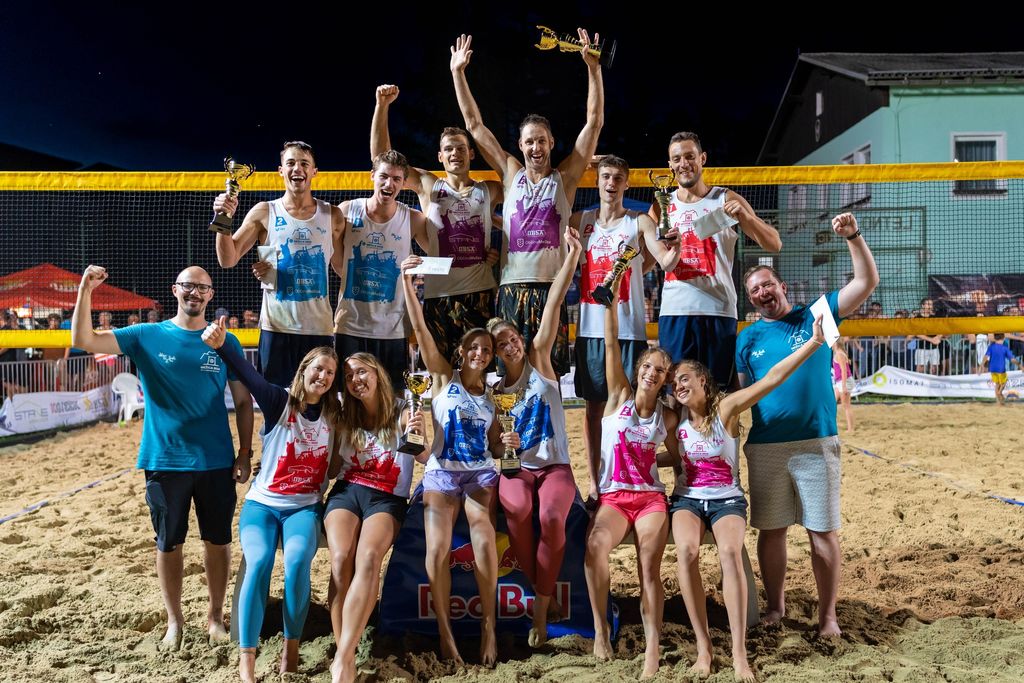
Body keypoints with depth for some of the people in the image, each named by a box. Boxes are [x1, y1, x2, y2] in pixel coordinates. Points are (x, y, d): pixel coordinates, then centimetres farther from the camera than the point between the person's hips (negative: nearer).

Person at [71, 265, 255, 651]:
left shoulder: (225, 343, 2)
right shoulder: (147, 336, 1)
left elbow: (243, 402, 5)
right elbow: (84, 341, -8)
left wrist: (245, 453, 0)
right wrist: (85, 290, -20)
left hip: (216, 461, 0)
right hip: (164, 461, 0)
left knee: (217, 540, 8)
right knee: (168, 544, 10)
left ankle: (215, 615, 25)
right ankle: (174, 620, 26)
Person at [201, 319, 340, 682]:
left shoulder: (333, 415, 5)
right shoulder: (279, 401, -5)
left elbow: (335, 466, 17)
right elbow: (249, 375, -24)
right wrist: (220, 345, -40)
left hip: (305, 507, 2)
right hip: (262, 503, -1)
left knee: (298, 561, -28)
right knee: (258, 562, -28)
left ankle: (291, 646, -11)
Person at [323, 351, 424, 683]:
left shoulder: (402, 412, 3)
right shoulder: (345, 417, 14)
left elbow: (426, 459, -8)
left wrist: (417, 436, -28)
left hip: (387, 498, -3)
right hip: (346, 492, 3)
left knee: (368, 557, -32)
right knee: (341, 559, -27)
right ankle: (346, 656, -24)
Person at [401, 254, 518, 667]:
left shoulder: (490, 395, 12)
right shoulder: (444, 376, 3)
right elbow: (419, 328, -8)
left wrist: (508, 442, -4)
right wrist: (406, 279, -16)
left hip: (481, 475, 2)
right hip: (441, 474, -2)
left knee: (484, 538, -24)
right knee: (438, 548, -20)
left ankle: (488, 626, -17)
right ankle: (445, 631, -9)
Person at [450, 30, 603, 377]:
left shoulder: (564, 178, 7)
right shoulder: (511, 174, 12)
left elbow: (594, 123, 3)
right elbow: (474, 124, 14)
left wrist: (593, 68, -4)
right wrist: (458, 73, 12)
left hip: (551, 287, -1)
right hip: (511, 287, 2)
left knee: (550, 372, 0)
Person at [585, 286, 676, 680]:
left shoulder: (667, 417, 9)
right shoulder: (619, 396, 4)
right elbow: (611, 345, -5)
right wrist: (612, 301, -11)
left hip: (651, 497, 2)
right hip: (612, 496, -1)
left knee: (649, 566, -20)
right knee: (596, 545, -31)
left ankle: (653, 649, -18)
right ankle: (600, 629, -20)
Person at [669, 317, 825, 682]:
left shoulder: (727, 407, -8)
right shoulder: (675, 420, 3)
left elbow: (773, 377, -17)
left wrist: (815, 341, -24)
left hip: (727, 499, -2)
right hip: (687, 498, 2)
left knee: (730, 551, -33)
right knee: (687, 550, -30)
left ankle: (739, 652, -28)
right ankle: (703, 645, -21)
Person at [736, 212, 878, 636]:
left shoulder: (815, 316, 6)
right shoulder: (748, 338, 10)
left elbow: (867, 283, 1)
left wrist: (853, 237, -9)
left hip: (816, 442, -2)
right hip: (764, 447, 2)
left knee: (823, 530, 1)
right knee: (771, 529, 9)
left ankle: (828, 615, 13)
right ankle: (775, 607, 24)